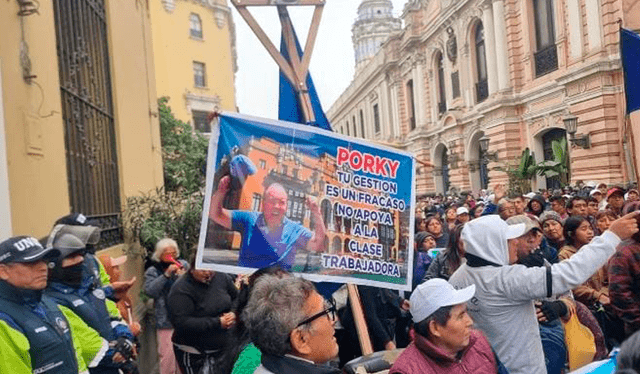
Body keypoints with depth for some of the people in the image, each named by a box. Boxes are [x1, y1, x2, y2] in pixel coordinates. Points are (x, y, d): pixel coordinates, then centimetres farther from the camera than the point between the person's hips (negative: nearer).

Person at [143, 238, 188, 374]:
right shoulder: (152, 271, 0)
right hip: (165, 320, -2)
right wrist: (166, 274, -19)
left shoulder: (183, 265, 4)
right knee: (167, 355, -3)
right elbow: (149, 291, -15)